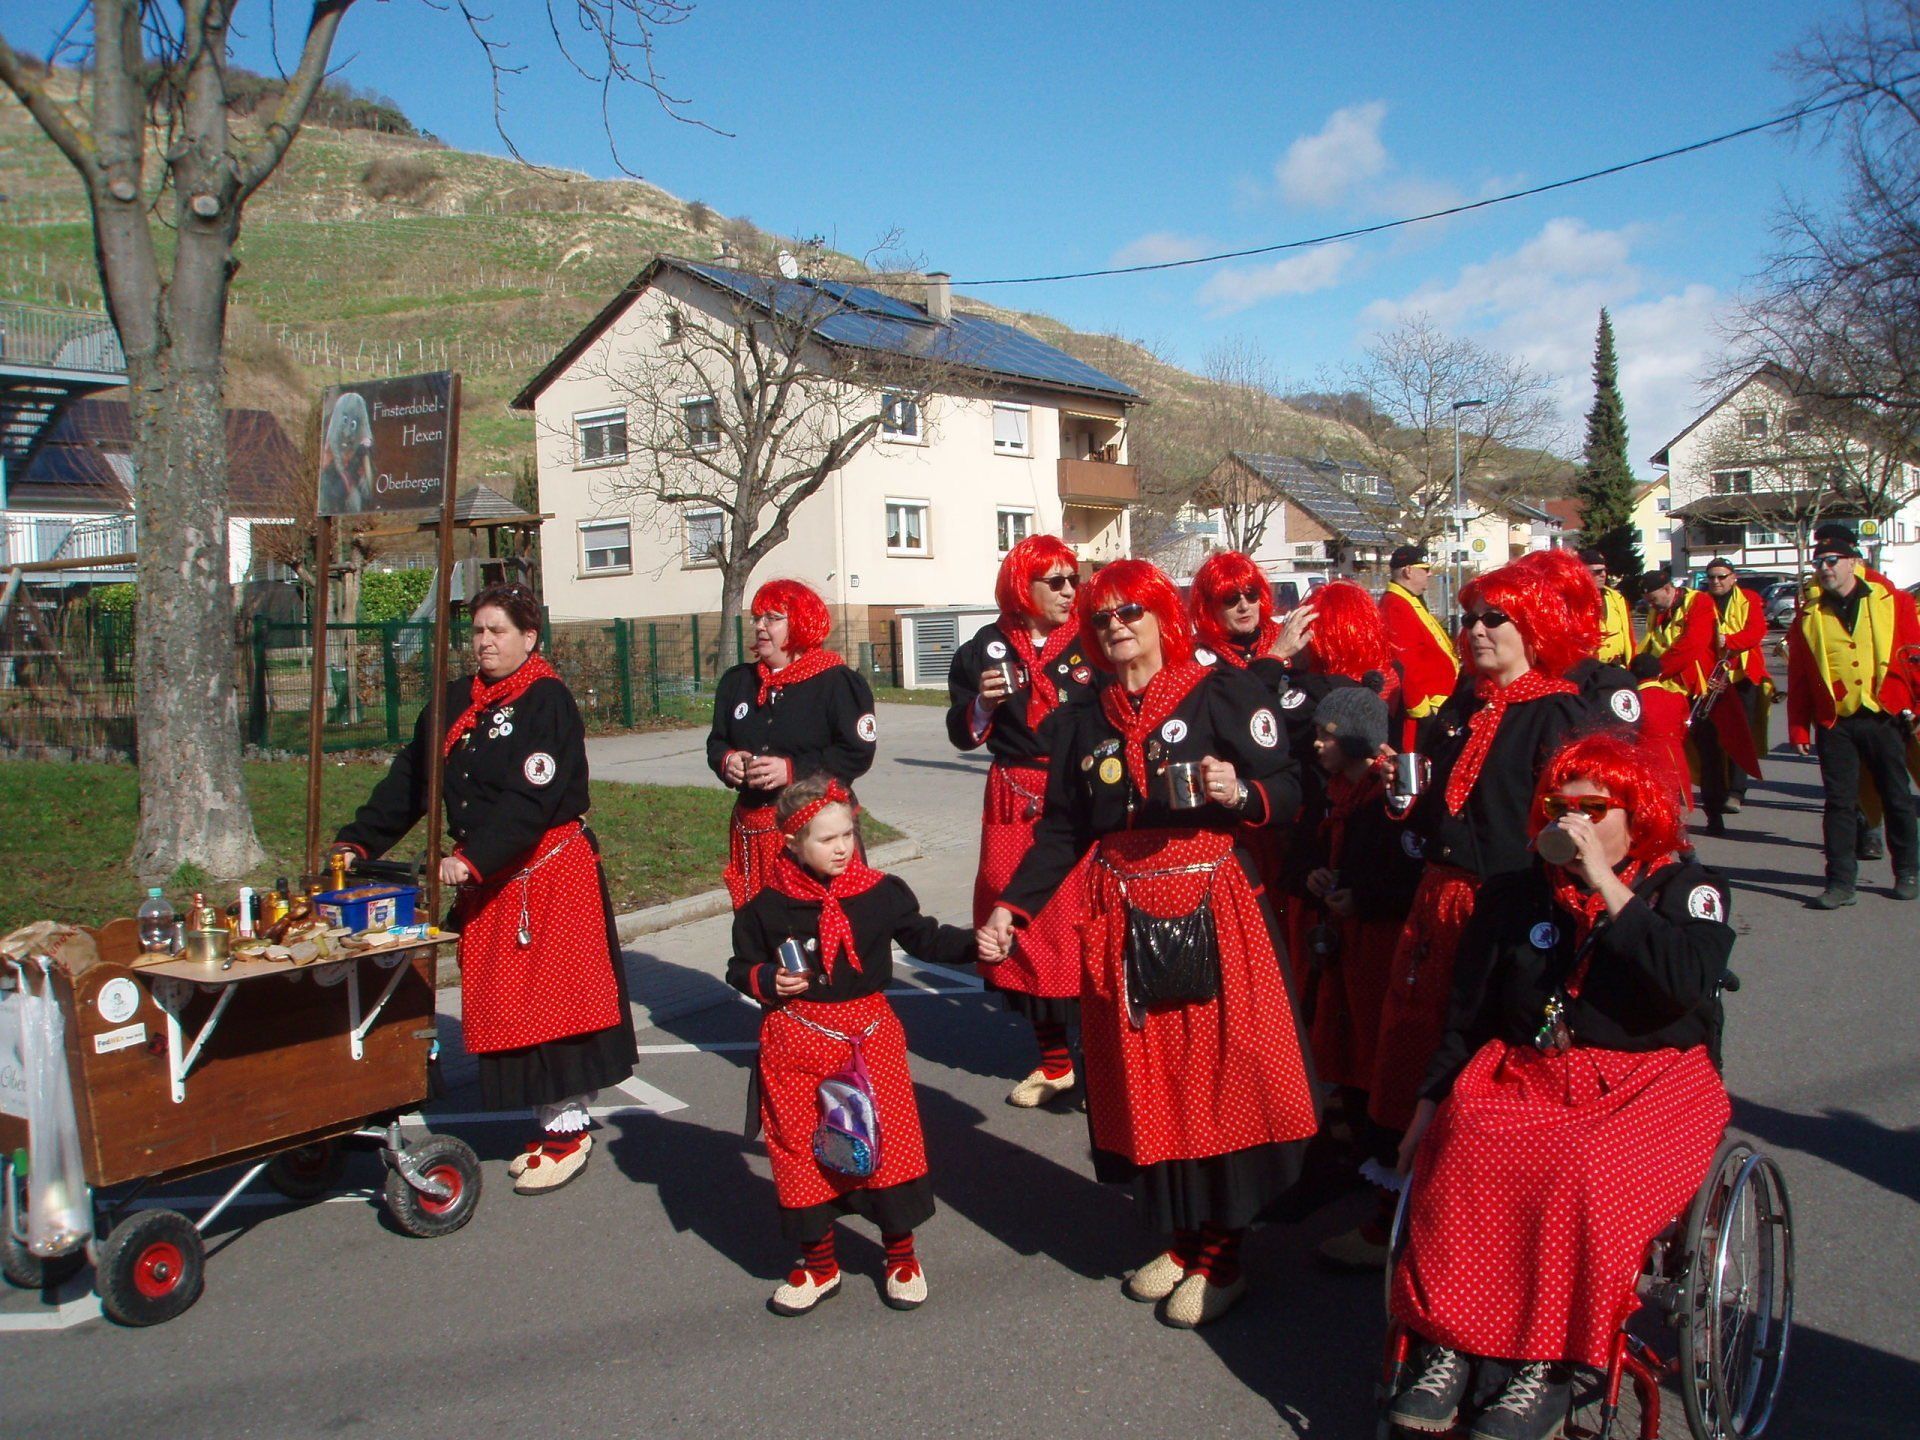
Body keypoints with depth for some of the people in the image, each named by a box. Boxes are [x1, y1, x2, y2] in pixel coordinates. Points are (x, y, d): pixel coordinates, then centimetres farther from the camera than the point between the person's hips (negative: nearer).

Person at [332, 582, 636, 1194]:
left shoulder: (549, 702, -11)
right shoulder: (455, 704, 11)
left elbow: (530, 798, -21)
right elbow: (407, 782, 10)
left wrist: (472, 858, -29)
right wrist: (356, 842, 0)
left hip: (551, 873, -7)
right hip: (485, 882, 7)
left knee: (553, 997, -4)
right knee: (505, 1003, 9)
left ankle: (571, 1131, 7)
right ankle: (550, 1123, 20)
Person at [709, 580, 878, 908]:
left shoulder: (836, 681, -6)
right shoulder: (736, 681, 15)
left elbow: (857, 753, -12)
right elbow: (716, 742, 21)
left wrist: (793, 769, -20)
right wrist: (726, 760, -3)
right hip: (752, 830, 6)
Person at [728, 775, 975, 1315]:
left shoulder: (881, 893, -4)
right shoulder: (766, 908, -7)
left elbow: (924, 938, 6)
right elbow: (740, 967, 5)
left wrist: (975, 943, -8)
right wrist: (768, 982, -15)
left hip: (870, 1036, 1)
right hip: (794, 1047, 0)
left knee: (889, 1141, 3)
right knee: (801, 1150, 9)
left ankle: (901, 1255, 25)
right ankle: (818, 1264, 29)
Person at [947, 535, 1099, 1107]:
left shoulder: (1090, 645, 1)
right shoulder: (985, 651, 6)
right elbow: (962, 735, 8)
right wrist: (982, 704, -10)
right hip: (1015, 804, 3)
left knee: (1085, 924, -7)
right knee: (1022, 925, 7)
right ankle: (1053, 1062, 22)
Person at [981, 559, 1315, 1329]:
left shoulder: (1224, 691, -3)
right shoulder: (1085, 722, 12)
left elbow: (1288, 789, -4)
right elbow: (1063, 830, 12)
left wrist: (1241, 794, -25)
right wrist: (1010, 908, 3)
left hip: (1214, 917, -4)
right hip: (1124, 925, 5)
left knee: (1221, 1076, -1)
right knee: (1145, 1081, 8)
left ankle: (1221, 1256, 14)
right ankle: (1179, 1239, 25)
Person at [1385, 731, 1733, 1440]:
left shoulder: (1686, 888, 5)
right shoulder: (1515, 895, 14)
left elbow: (1690, 981, -17)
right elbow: (1468, 1013, 16)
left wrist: (1606, 884, -17)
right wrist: (1429, 1107, 7)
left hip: (1647, 1083, -2)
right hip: (1524, 1074, 3)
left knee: (1583, 1171, -34)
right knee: (1464, 1149, -30)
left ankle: (1546, 1367, -24)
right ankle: (1448, 1348, -25)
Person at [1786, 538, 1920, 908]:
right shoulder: (1809, 616, 6)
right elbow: (1797, 676, 6)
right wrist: (1799, 727, 2)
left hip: (1886, 717, -1)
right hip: (1835, 723, 1)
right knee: (1839, 802, 0)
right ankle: (1840, 882, 4)